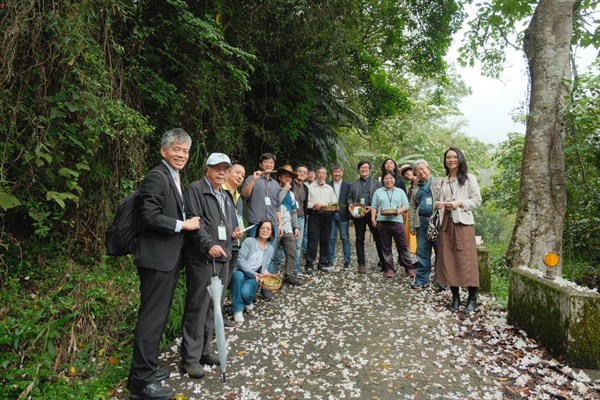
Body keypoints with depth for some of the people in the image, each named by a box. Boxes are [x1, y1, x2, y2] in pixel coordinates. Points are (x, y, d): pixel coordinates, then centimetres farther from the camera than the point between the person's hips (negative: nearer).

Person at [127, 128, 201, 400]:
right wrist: (183, 225, -15)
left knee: (159, 317, 18)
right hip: (156, 259, -10)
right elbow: (150, 217, -22)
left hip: (169, 258, 10)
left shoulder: (175, 178, 16)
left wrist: (187, 222, 8)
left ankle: (148, 368, 32)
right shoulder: (156, 177, -14)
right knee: (151, 318, -2)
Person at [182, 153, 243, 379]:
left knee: (214, 307, 14)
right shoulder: (195, 189, -6)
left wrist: (233, 234, 9)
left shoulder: (225, 196, 20)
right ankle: (191, 358, 11)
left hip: (223, 258, 8)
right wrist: (209, 245, -25)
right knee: (197, 308, -2)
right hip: (202, 258, -8)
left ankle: (204, 350, 28)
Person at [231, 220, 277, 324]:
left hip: (253, 277, 2)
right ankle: (238, 309, -22)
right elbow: (240, 260, -13)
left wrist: (267, 274, -10)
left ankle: (248, 302, 9)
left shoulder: (270, 249, 8)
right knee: (238, 275, -39)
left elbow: (264, 268, 13)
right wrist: (253, 273, -22)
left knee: (245, 292, -31)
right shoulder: (249, 241, -7)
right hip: (240, 272, -2)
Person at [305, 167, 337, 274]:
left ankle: (323, 264, 15)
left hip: (326, 215, 4)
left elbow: (333, 203, 14)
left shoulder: (330, 188, 17)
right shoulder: (310, 187, 6)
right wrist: (313, 205, -17)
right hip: (314, 215, -3)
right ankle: (309, 265, 0)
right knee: (312, 240, -5)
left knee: (325, 240, 6)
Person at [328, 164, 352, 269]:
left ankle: (347, 261, 8)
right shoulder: (328, 185, 9)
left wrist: (349, 214, -11)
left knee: (345, 238, 2)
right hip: (331, 214, 1)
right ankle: (330, 260, 12)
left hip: (343, 214, -1)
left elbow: (349, 200, 1)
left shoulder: (348, 185, 5)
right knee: (331, 238, 5)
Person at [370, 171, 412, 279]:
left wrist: (399, 211, -13)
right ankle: (389, 268, 13)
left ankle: (408, 267, 12)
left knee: (402, 246, 2)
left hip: (397, 221, 0)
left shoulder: (400, 191, 11)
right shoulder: (378, 192, 10)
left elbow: (406, 205, 6)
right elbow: (374, 207, 8)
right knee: (386, 247, 5)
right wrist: (373, 219, -2)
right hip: (383, 222, 1)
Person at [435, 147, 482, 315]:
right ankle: (455, 297, 14)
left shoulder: (469, 178, 4)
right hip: (446, 222, 5)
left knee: (466, 260, -6)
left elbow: (477, 200, -1)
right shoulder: (443, 181, 17)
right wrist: (439, 204, -2)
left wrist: (459, 203, -14)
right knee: (448, 260, 3)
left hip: (463, 222, -4)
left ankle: (472, 299, 4)